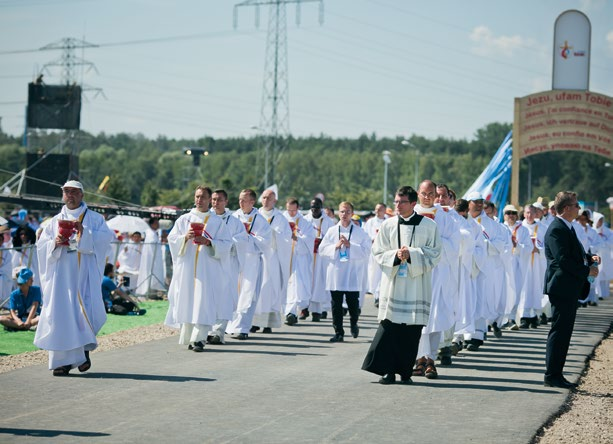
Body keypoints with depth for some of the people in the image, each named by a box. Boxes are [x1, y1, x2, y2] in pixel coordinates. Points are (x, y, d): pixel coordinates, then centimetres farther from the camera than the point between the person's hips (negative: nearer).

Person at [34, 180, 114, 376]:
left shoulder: (94, 218, 10)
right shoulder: (55, 221, 17)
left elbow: (106, 237, -6)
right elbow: (41, 244, 10)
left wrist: (84, 232, -19)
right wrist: (54, 243, -11)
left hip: (85, 273, -2)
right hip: (62, 275, 2)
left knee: (86, 309, -11)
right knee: (61, 313, -5)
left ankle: (85, 347, 15)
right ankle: (64, 360, -3)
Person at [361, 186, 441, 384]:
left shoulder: (429, 225, 1)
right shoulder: (388, 225, 6)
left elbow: (434, 253, -2)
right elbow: (378, 252, 6)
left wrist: (412, 254, -14)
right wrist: (395, 255, -12)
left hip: (416, 284, -1)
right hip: (393, 283, 1)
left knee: (412, 329, 0)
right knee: (389, 325, -6)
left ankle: (405, 371, 10)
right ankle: (388, 370, -2)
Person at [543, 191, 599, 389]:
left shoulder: (567, 228, 17)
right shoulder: (557, 229, -16)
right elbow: (563, 260, -23)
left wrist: (589, 258, 6)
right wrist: (587, 271, -16)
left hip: (571, 289, 11)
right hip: (562, 288, -11)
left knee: (563, 333, 12)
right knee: (559, 332, -7)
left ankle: (556, 375, 17)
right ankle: (552, 376, -3)